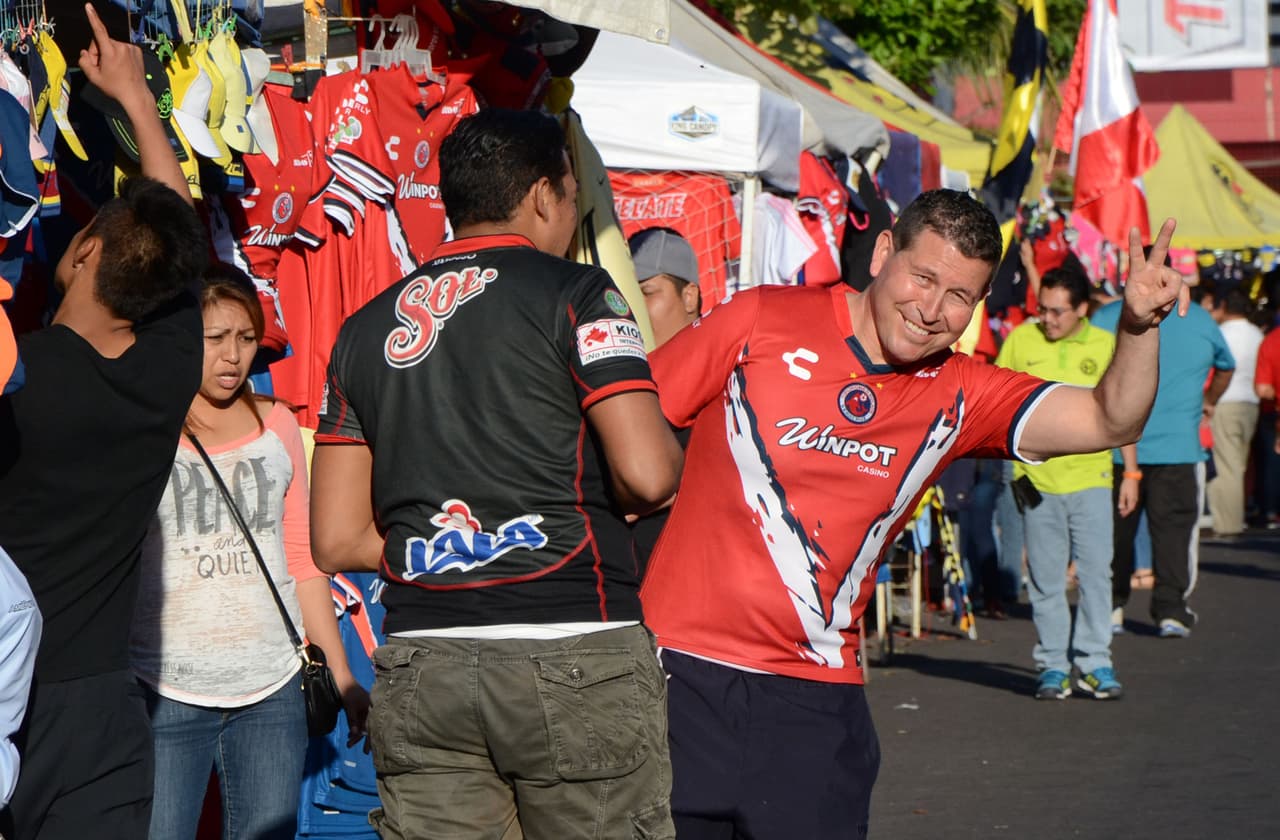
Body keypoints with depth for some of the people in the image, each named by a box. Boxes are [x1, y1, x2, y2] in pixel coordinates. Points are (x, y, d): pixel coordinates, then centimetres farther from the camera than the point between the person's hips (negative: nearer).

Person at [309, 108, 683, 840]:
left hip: (421, 668, 5)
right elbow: (648, 473, -13)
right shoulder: (575, 294, -2)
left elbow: (337, 541, 11)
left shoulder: (366, 329, 13)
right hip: (574, 654, -5)